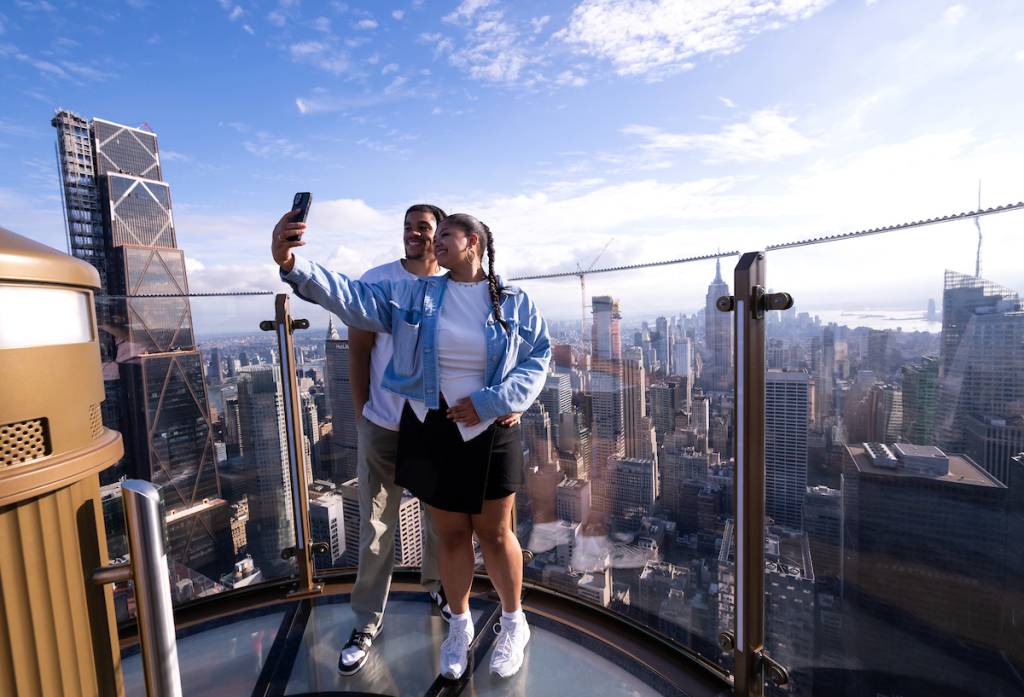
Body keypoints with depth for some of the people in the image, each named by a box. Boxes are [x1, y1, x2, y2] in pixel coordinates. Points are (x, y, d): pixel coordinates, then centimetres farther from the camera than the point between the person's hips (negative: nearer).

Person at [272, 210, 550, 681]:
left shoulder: (516, 303, -2)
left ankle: (513, 624, 41)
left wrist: (492, 401, -17)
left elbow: (538, 360, -4)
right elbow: (353, 297, -13)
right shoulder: (414, 296, -1)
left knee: (495, 534, 13)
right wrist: (293, 266, -30)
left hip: (488, 433, -1)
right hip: (428, 432, 1)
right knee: (450, 534, 16)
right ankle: (459, 626, 42)